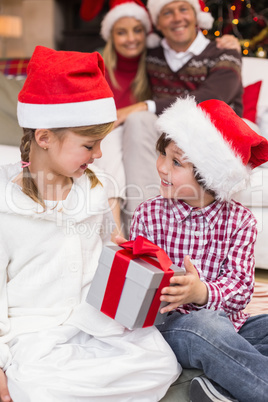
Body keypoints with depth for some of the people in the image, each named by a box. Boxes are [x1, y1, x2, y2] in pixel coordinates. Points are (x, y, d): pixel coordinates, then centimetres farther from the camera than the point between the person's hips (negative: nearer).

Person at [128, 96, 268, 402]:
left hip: (229, 323, 3)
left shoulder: (240, 220, 0)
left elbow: (240, 286, -7)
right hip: (175, 326, -3)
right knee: (202, 326, -36)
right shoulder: (148, 215, -1)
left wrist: (202, 292, -29)